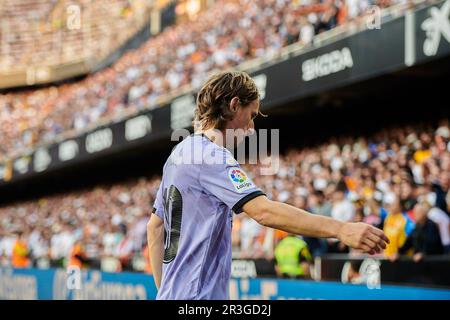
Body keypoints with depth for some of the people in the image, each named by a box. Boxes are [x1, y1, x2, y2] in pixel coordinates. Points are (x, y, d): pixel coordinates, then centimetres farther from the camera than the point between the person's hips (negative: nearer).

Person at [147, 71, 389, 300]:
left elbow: (155, 227, 20)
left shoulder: (180, 153, 16)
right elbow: (263, 211, -27)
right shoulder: (210, 155, -14)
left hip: (175, 293, 10)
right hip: (197, 295, -10)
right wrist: (340, 229, -31)